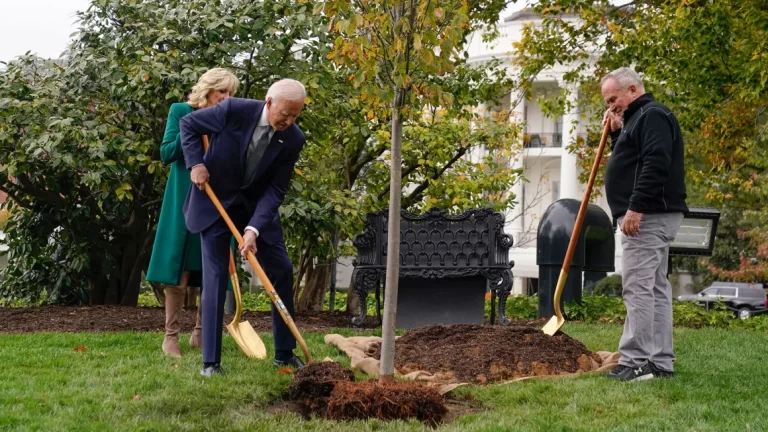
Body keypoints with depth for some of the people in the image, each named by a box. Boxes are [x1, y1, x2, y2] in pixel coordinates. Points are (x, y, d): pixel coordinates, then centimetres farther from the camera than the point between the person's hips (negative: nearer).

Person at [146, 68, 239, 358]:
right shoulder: (181, 112, 1)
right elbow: (167, 154, -5)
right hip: (185, 201, -3)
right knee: (181, 270, -3)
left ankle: (201, 334, 14)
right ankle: (171, 335, 3)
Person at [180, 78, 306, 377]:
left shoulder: (293, 139, -16)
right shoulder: (234, 110, -24)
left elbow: (276, 190, -15)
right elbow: (188, 124, -8)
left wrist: (254, 228, -27)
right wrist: (196, 163, -19)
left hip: (257, 205, 3)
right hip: (215, 201, -3)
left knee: (282, 271, 2)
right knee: (215, 278, -7)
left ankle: (285, 353, 15)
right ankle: (210, 361, -2)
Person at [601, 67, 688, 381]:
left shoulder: (653, 116, -11)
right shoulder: (637, 118, 22)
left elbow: (655, 164, -23)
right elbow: (632, 159, 28)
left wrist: (635, 208, -27)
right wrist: (617, 133, 14)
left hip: (647, 216, -11)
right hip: (649, 217, 11)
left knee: (637, 286, -14)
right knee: (655, 287, 9)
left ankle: (637, 361, -16)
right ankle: (660, 361, 12)